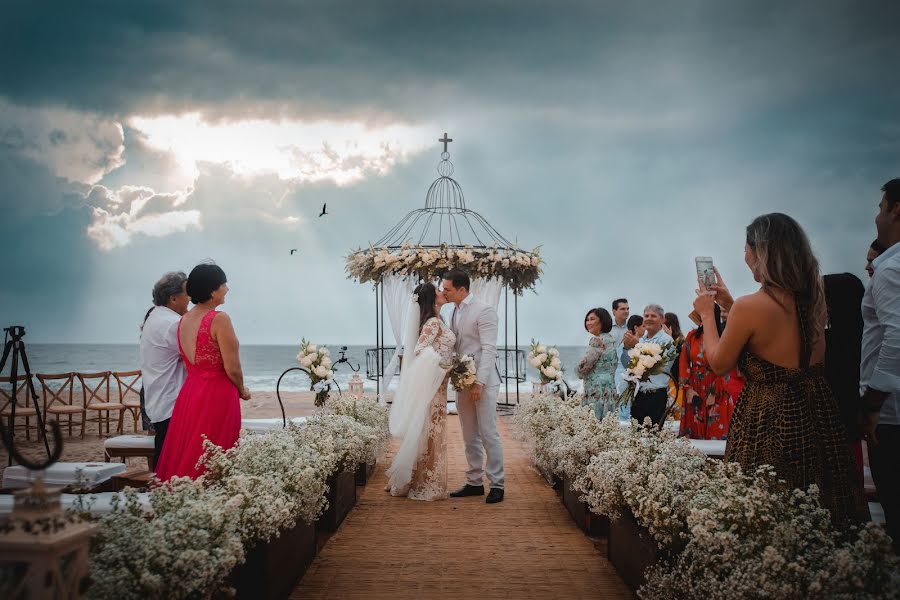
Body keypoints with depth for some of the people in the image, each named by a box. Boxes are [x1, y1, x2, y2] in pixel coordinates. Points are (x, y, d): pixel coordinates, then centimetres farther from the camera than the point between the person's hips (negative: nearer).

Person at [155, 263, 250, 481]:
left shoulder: (183, 320, 11)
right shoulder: (219, 319, -14)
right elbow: (232, 368, -15)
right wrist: (242, 390, 4)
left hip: (189, 394, 8)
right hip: (216, 397, -8)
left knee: (184, 457, 14)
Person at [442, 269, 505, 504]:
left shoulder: (484, 311, -9)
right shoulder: (454, 313, 15)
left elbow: (489, 349, -15)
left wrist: (479, 382, -20)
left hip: (483, 382, -8)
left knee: (488, 434, -5)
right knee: (470, 436, 11)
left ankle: (497, 484, 2)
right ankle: (474, 482, 19)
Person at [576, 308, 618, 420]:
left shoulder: (597, 340, -11)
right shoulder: (611, 339, 15)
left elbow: (582, 368, -15)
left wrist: (580, 371, 7)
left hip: (597, 391, -9)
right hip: (611, 390, 9)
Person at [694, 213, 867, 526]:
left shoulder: (750, 307, -20)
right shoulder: (814, 299, 1)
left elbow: (719, 364, -7)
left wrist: (707, 314, 6)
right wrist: (728, 304, 18)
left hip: (769, 422, -7)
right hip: (817, 415, 7)